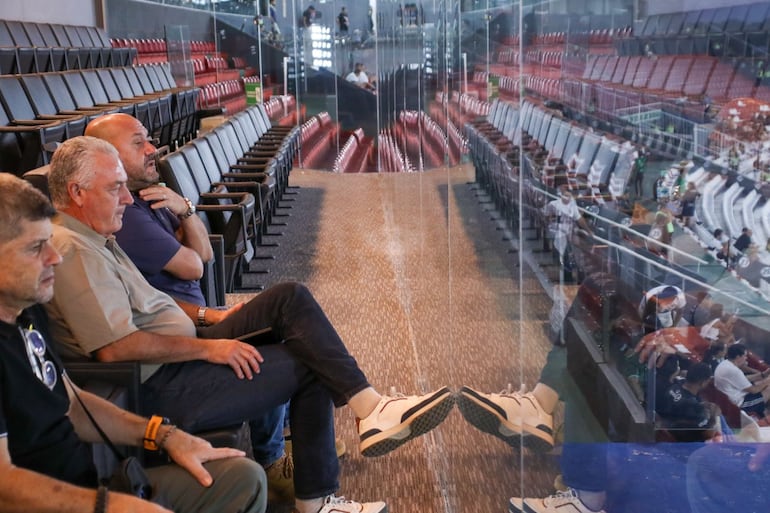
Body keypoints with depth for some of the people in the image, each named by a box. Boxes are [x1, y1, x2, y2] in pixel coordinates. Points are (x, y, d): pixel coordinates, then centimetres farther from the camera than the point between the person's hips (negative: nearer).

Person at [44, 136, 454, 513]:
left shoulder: (94, 239, 15)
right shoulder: (73, 251, -18)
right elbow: (115, 348, -27)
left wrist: (209, 316, 11)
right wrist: (206, 347, -20)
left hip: (179, 354, 10)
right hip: (157, 387, -10)